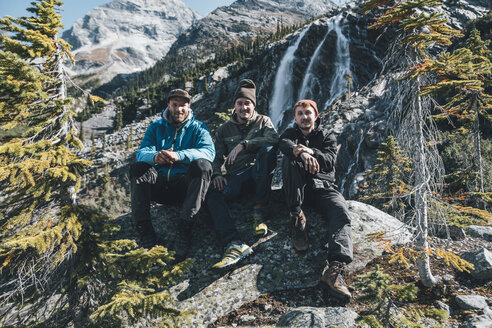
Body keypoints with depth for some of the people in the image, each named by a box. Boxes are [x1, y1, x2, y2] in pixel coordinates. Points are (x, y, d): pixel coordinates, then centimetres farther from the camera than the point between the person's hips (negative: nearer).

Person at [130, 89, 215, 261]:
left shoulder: (198, 128, 8)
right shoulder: (156, 127, 15)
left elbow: (209, 151, -13)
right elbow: (142, 152, -2)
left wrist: (179, 155, -32)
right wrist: (155, 156, -29)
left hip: (185, 187, -2)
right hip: (159, 186, 2)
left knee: (202, 165, -30)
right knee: (137, 168, -23)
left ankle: (184, 227, -34)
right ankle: (144, 229, -29)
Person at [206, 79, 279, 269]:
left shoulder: (263, 121, 14)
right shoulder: (225, 129, 20)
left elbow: (274, 139, -8)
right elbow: (216, 156, 13)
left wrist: (244, 144, -18)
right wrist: (217, 174, -10)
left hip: (258, 171, -1)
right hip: (235, 175, 1)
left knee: (268, 149, -33)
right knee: (212, 193, -29)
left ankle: (258, 210, -30)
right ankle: (234, 244, -46)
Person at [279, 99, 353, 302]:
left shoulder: (327, 137, 17)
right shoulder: (290, 134, 17)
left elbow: (329, 161, -4)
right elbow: (284, 144, -11)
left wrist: (309, 150, -23)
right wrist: (301, 153, -33)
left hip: (322, 185, 0)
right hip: (297, 187, 0)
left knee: (342, 213, -30)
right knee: (289, 160, -29)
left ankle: (335, 267, -50)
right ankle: (296, 216, -25)